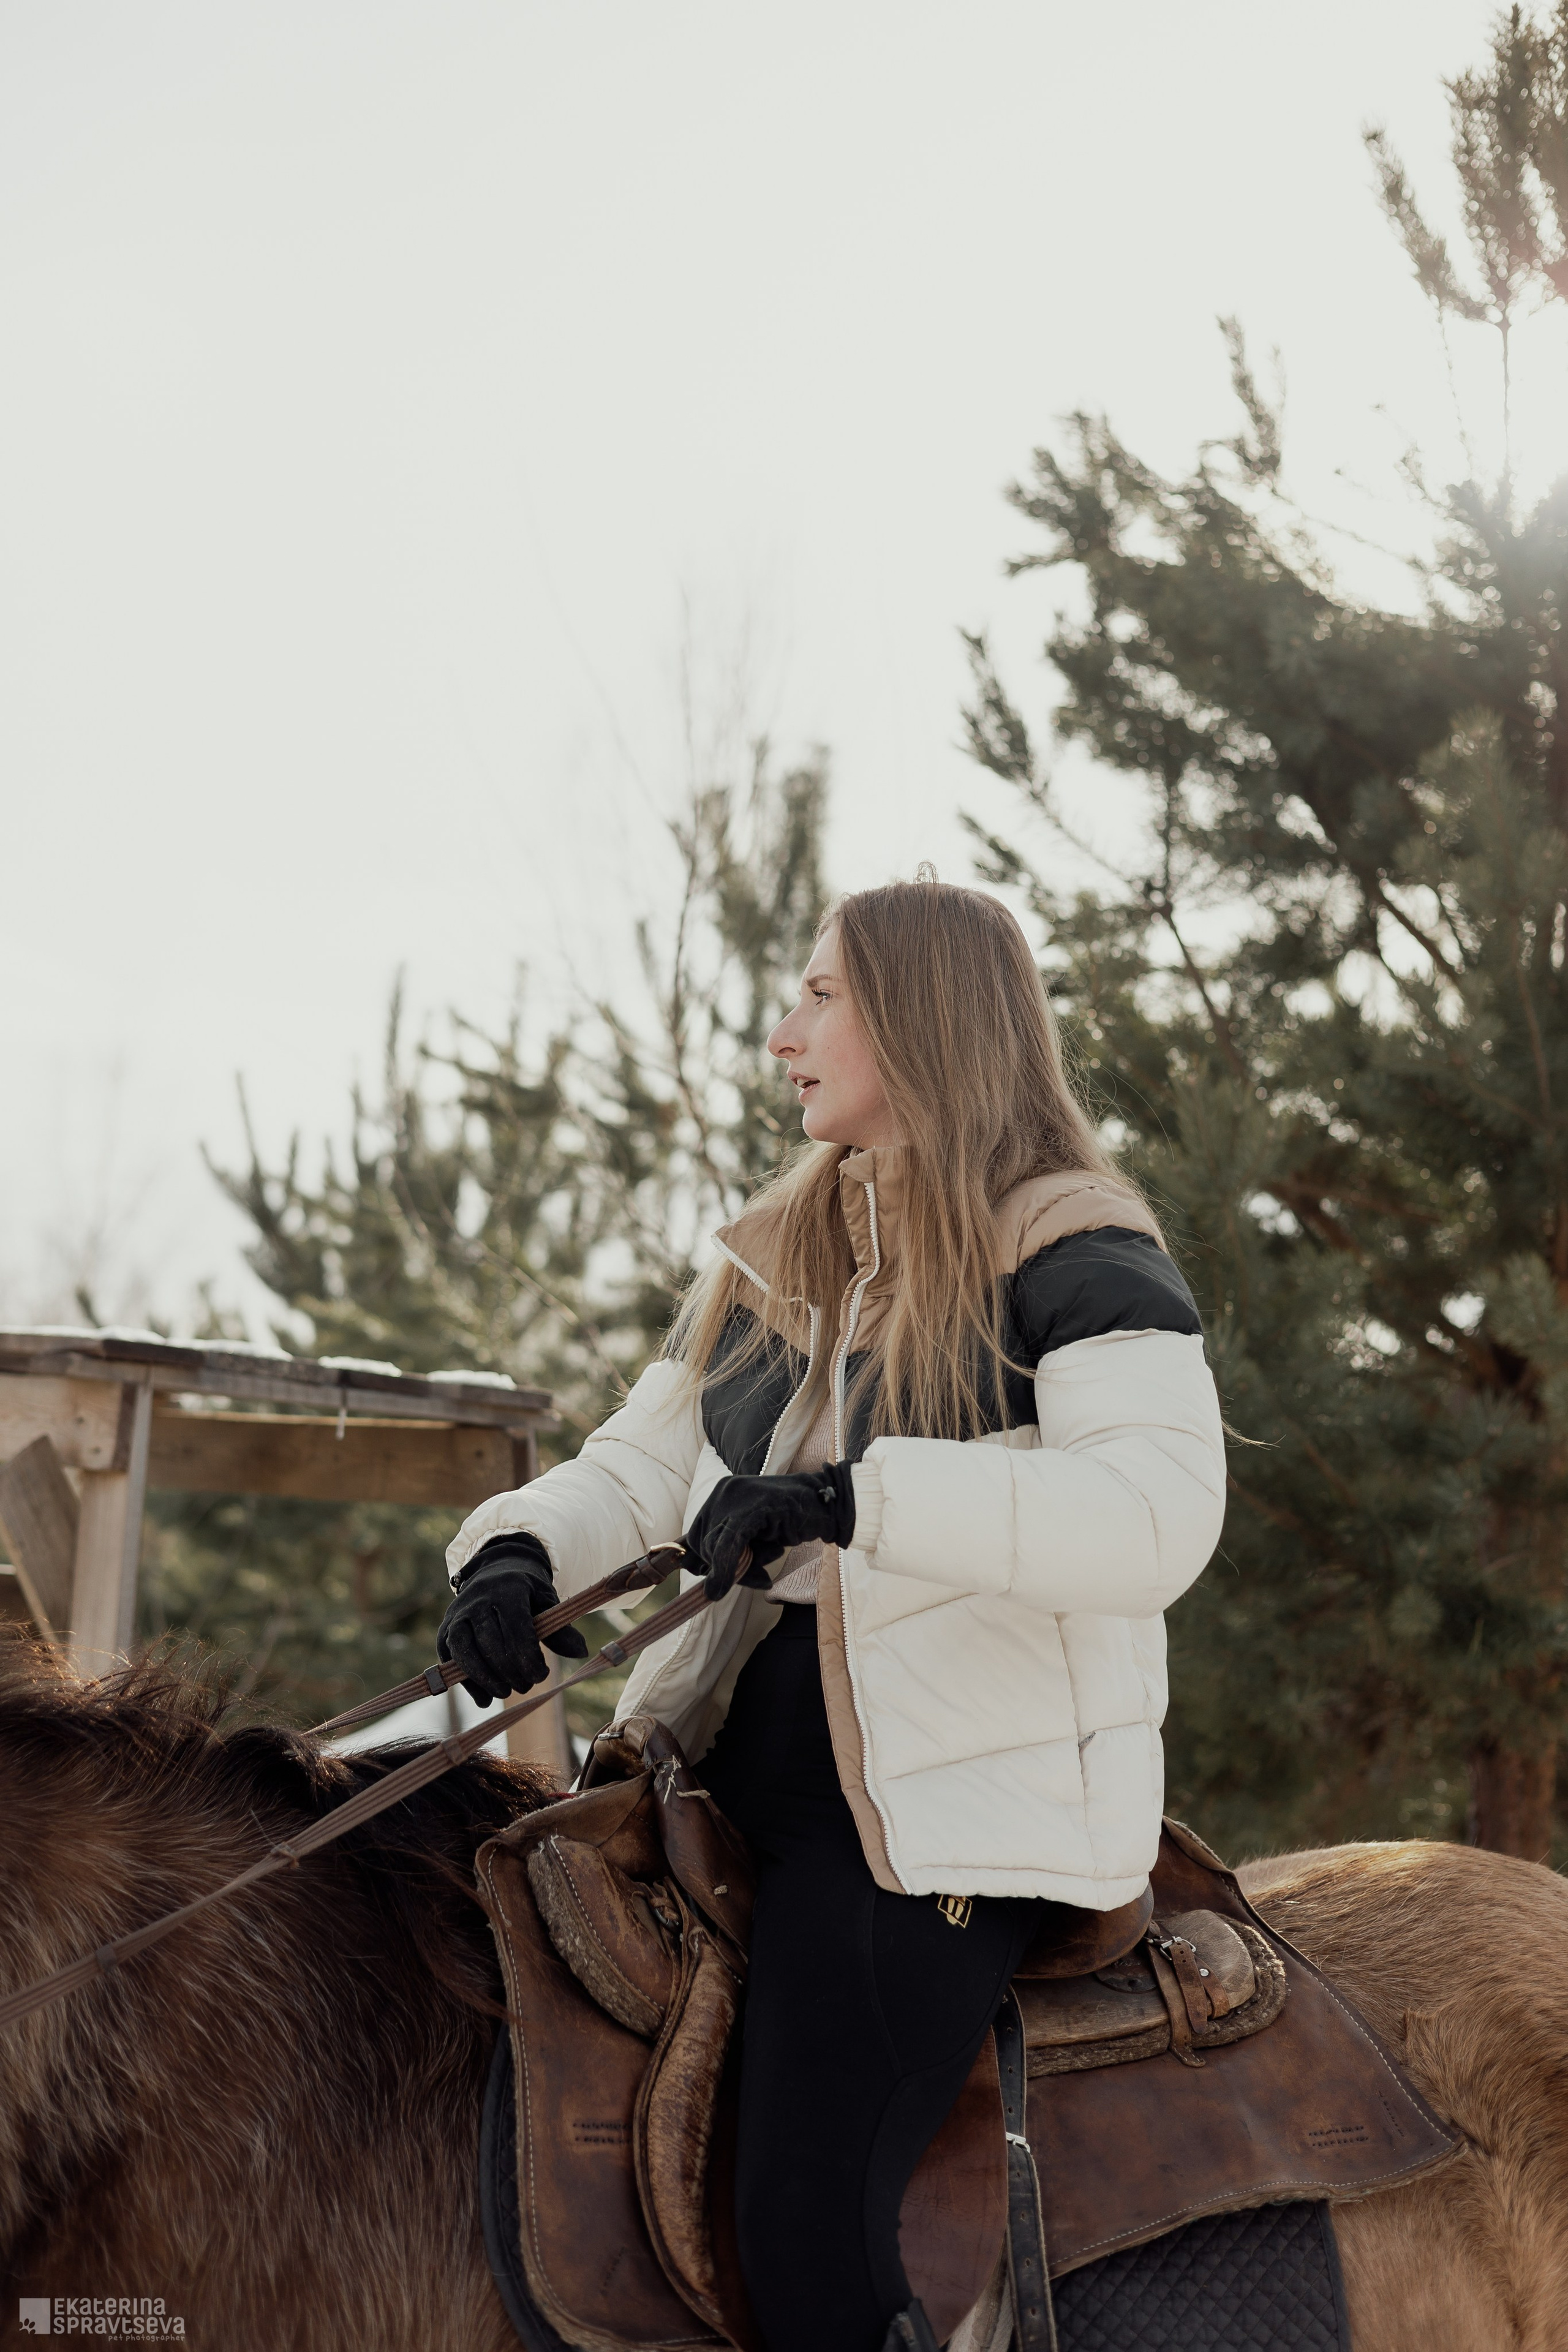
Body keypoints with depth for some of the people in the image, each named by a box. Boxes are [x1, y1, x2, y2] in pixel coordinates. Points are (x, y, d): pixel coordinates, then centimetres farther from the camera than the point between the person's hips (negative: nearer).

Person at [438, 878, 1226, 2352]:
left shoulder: (1069, 1252, -10)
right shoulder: (773, 1261, 15)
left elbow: (1160, 1514, -25)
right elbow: (638, 1467, 17)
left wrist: (852, 1498, -31)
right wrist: (518, 1553, -6)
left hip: (950, 1806, -8)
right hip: (742, 1759, 8)